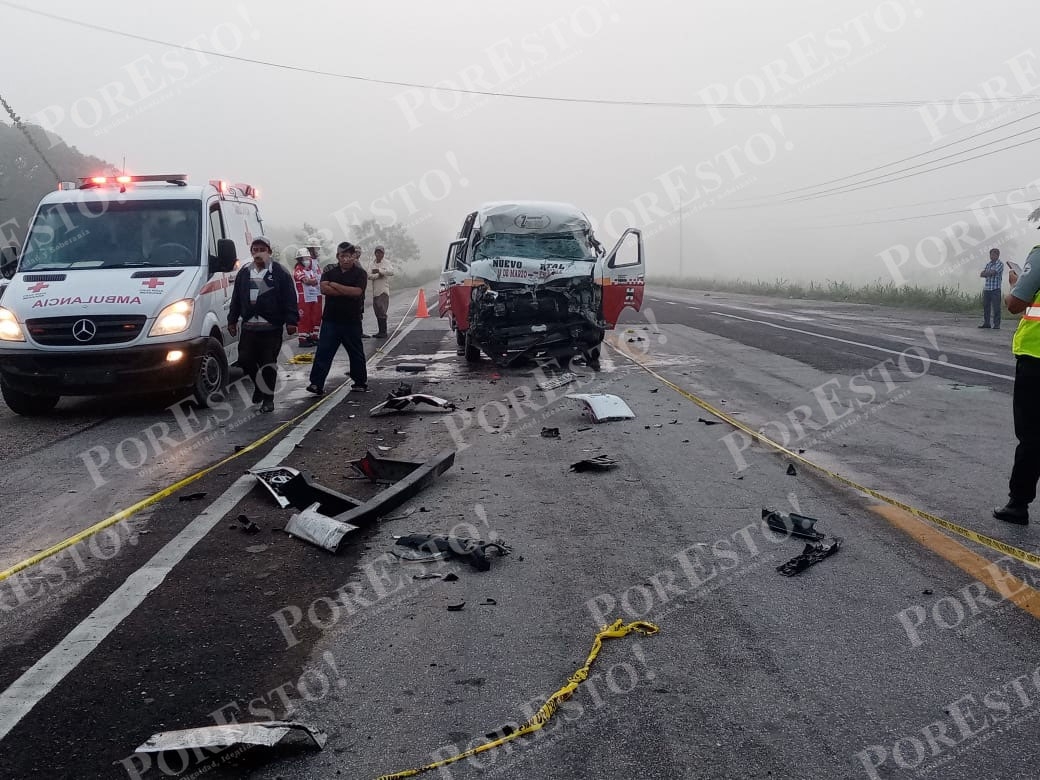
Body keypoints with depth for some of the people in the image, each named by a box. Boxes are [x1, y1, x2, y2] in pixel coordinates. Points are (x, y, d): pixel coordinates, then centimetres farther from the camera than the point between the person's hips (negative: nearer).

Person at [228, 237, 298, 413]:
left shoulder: (279, 273, 0)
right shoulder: (244, 273, 13)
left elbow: (290, 299, -4)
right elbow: (236, 298, 18)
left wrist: (291, 321, -11)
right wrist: (232, 320, 15)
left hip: (271, 327, -4)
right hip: (249, 326, 4)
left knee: (269, 364, -1)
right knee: (245, 359, 3)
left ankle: (268, 398, 11)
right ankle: (259, 385, 29)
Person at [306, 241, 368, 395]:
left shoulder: (360, 273, 0)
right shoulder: (330, 272, 7)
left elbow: (357, 292, -17)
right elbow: (324, 289, -10)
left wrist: (335, 285, -11)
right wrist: (348, 291, -14)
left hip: (352, 320, -1)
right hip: (331, 319, 2)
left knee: (356, 353, 10)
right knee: (323, 352, -4)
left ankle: (361, 383, 22)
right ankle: (316, 384, -5)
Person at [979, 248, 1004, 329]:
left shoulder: (1000, 264, -2)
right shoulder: (988, 264, 17)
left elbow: (992, 272, -15)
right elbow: (981, 274, 8)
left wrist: (985, 273, 2)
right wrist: (989, 273, -9)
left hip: (995, 289, -6)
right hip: (986, 288, 6)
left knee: (996, 307, -6)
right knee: (985, 307, 7)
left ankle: (997, 324, -4)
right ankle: (986, 323, 14)